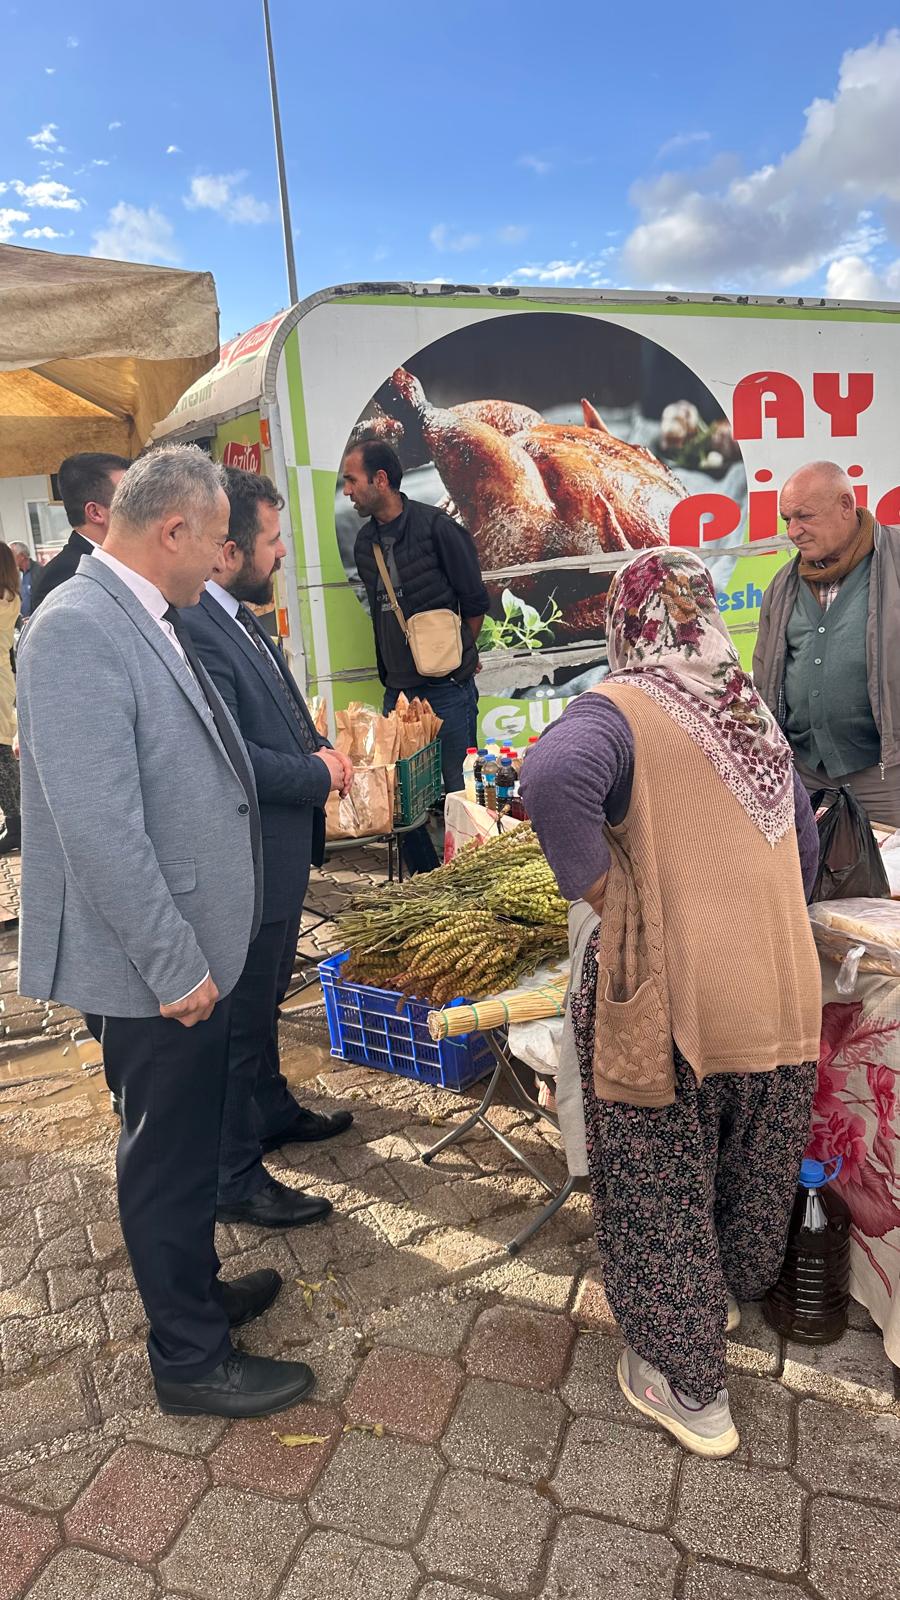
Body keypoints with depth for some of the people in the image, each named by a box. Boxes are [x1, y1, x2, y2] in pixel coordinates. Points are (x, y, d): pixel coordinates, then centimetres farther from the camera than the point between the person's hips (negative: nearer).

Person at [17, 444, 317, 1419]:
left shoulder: (148, 619, 8)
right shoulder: (77, 628, -21)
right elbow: (98, 825, -26)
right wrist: (174, 966, -21)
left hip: (189, 943, 9)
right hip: (153, 961, -9)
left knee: (188, 1140, 23)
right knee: (169, 1152, 8)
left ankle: (194, 1290, 45)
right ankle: (190, 1359, 29)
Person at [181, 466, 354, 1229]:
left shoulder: (239, 617, 7)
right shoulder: (194, 630, -26)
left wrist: (320, 750, 0)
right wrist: (320, 774, -16)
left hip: (278, 854, 10)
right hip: (244, 867, -10)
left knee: (263, 1001, 26)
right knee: (239, 1017, 6)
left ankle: (272, 1110, 46)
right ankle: (235, 1175, 24)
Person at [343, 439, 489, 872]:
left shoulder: (436, 527, -7)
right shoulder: (364, 542, 10)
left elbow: (475, 603, -2)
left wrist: (454, 657, 8)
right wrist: (391, 673, 13)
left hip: (447, 689, -6)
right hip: (397, 690, 6)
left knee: (457, 791, 0)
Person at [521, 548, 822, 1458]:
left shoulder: (621, 708, -12)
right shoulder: (755, 715, 8)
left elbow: (554, 776, -35)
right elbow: (804, 848, 17)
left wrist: (598, 886, -20)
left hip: (669, 997, -6)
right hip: (781, 998, 7)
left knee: (662, 1186, 13)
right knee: (752, 1170, 25)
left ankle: (686, 1381, 28)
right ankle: (725, 1295, 51)